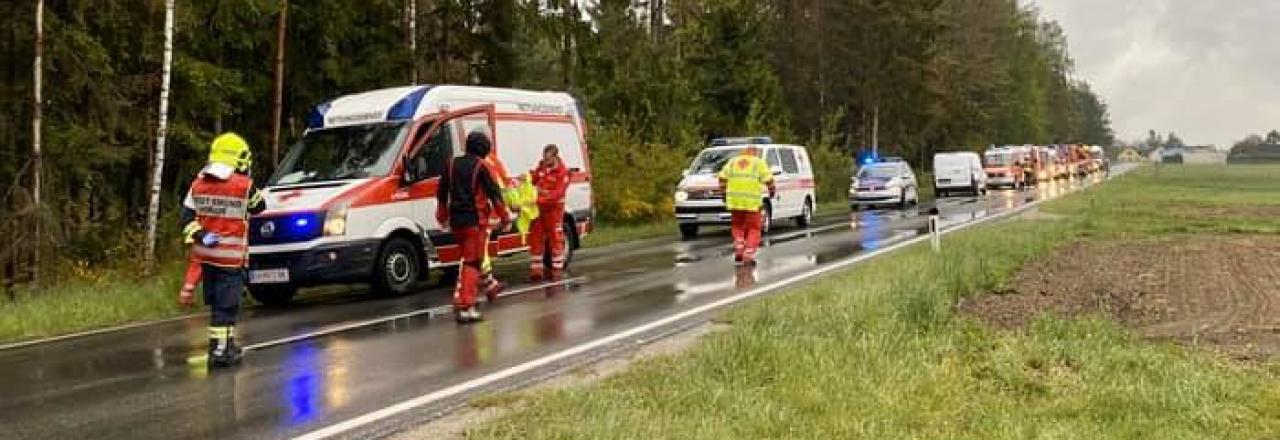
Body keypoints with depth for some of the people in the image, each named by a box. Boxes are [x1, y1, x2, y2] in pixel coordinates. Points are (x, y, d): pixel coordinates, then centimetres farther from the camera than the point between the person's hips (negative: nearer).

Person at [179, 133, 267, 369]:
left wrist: (200, 235, -3)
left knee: (217, 301, 16)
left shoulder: (198, 184, 4)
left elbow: (186, 216, 0)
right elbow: (259, 207, 6)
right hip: (231, 256, -6)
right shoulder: (244, 185, -11)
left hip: (206, 254, 6)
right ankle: (219, 351, -6)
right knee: (226, 304, -3)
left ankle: (226, 342, 28)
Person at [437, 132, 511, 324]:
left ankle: (460, 296, 23)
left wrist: (442, 215, 30)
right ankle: (466, 307, -11)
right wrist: (504, 217, -1)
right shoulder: (480, 167, -10)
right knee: (472, 262, -5)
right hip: (474, 220, -6)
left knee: (467, 259, 23)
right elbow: (494, 193, -10)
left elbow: (441, 192, 18)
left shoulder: (453, 164, 9)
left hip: (456, 221, 6)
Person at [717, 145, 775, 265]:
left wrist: (724, 191, 17)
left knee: (737, 225, 21)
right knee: (753, 228, 7)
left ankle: (738, 251, 9)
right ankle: (749, 255, -1)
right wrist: (771, 189, 15)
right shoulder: (759, 162, 6)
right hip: (752, 202, -3)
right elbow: (768, 179, -3)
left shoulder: (733, 161, 16)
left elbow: (722, 177, 9)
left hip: (735, 201, 3)